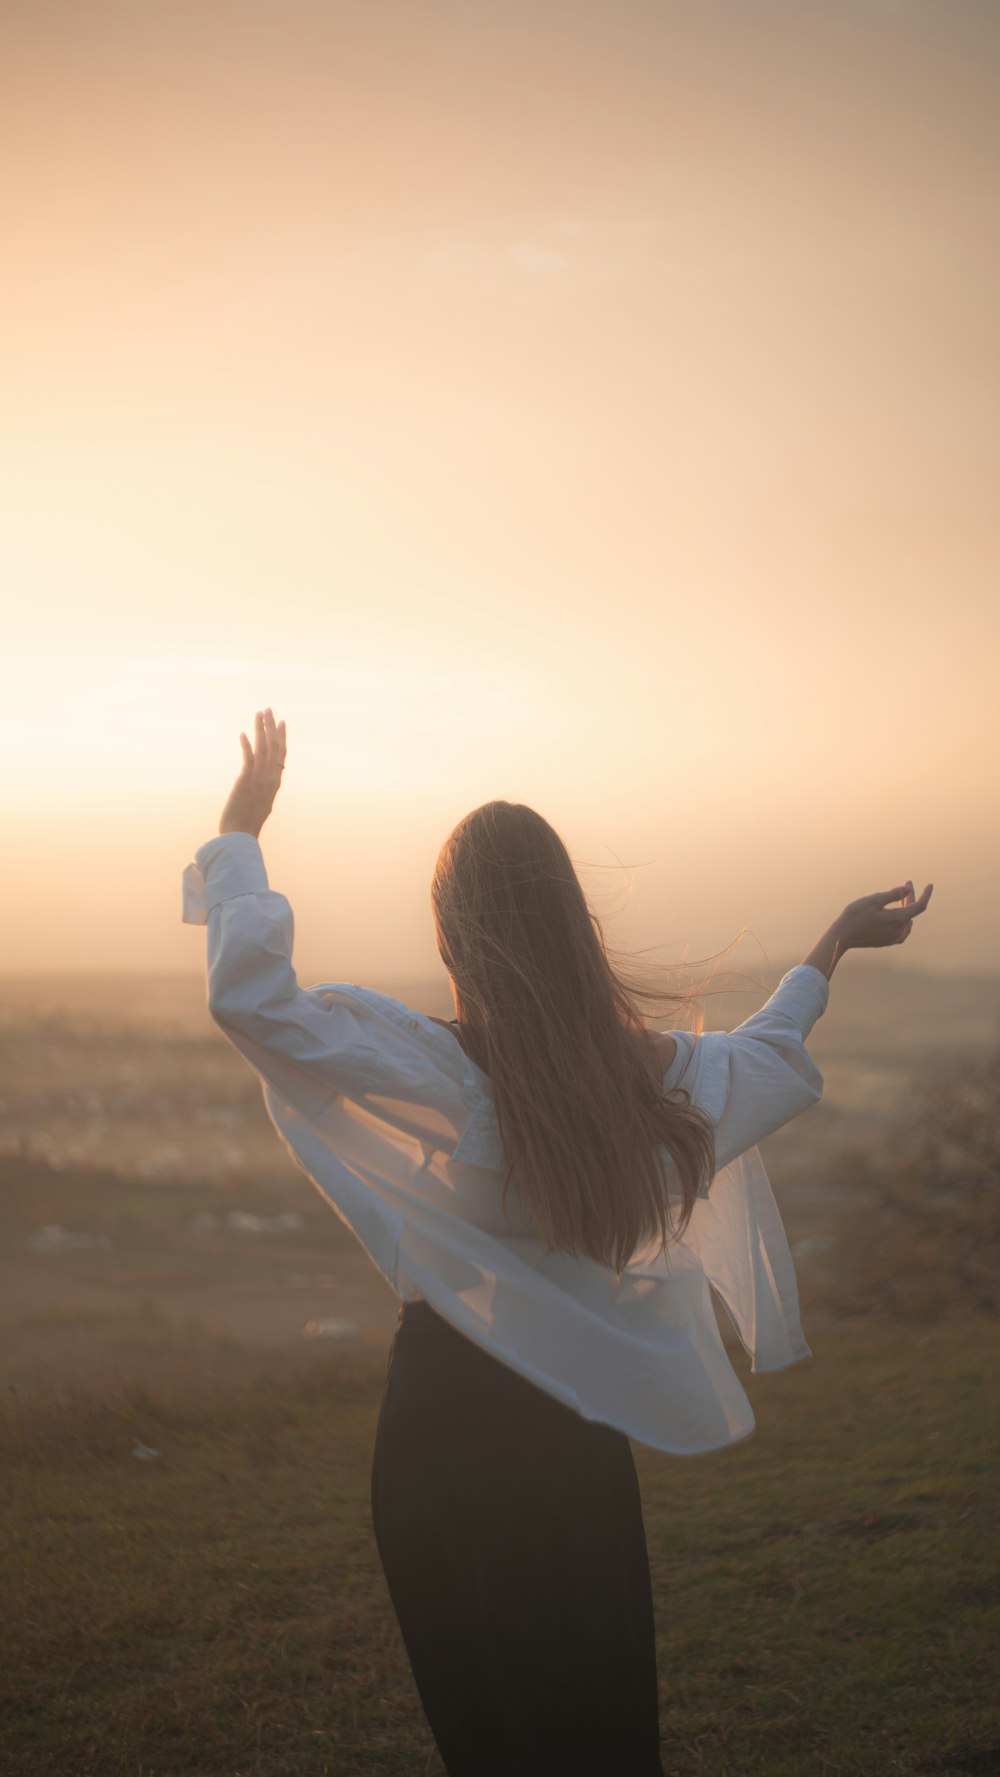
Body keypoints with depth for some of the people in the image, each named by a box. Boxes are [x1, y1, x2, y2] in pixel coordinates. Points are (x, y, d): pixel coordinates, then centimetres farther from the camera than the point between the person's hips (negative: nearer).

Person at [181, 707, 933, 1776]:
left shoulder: (442, 1076, -21)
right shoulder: (657, 1073, -5)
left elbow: (249, 998, -24)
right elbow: (770, 1057, 17)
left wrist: (240, 829, -12)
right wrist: (834, 945, 33)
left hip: (450, 1417, -4)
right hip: (585, 1425, 4)